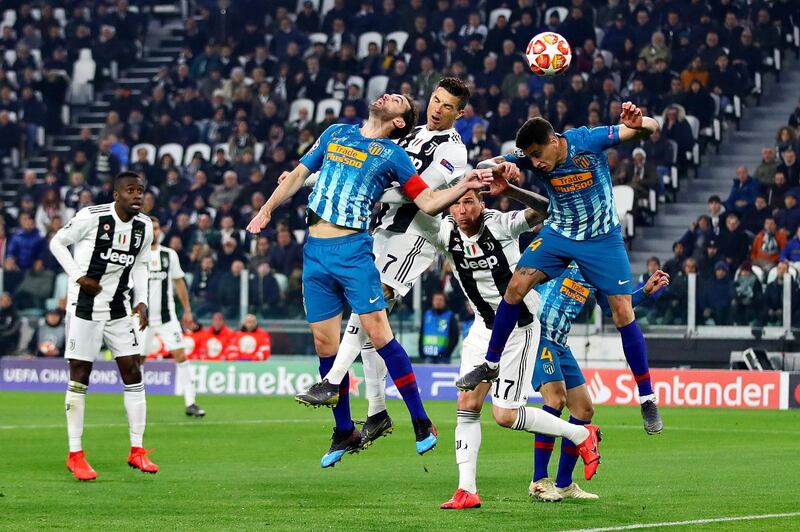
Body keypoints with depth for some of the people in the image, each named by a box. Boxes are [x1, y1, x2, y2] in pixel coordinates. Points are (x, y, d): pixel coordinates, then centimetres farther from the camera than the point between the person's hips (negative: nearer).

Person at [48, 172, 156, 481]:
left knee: (133, 373, 1)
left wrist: (142, 301, 3)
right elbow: (57, 243, -5)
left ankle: (137, 450, 10)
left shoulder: (144, 227, 2)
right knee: (79, 379, -2)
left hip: (119, 309, 5)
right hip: (85, 308, -5)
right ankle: (75, 455, 5)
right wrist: (79, 277, -13)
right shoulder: (92, 218, -16)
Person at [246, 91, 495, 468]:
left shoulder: (392, 155, 5)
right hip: (315, 251, 4)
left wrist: (464, 187, -15)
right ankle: (344, 433, 15)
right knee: (325, 342, 3)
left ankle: (421, 423, -9)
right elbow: (298, 175, 23)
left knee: (377, 332, -15)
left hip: (353, 249, -4)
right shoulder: (335, 134, 16)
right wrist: (266, 210, 17)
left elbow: (429, 202, 1)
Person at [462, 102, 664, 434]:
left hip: (602, 238, -3)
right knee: (516, 286, -11)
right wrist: (495, 169, -37)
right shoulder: (530, 157, -14)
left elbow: (650, 129, -27)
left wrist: (640, 123, -53)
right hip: (558, 232, 3)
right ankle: (491, 365, 7)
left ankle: (647, 399, 1)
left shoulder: (588, 141, -25)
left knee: (623, 313, -9)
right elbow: (485, 165, -11)